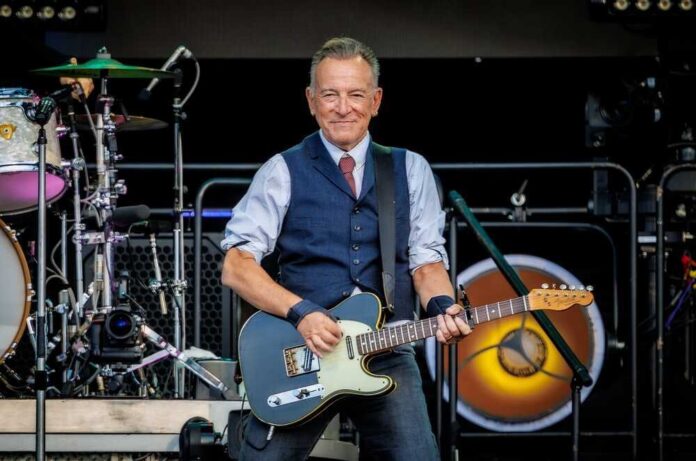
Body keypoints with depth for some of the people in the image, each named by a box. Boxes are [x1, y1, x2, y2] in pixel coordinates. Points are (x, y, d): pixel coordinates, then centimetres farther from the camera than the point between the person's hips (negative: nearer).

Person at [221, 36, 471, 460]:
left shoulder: (411, 171, 11)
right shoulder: (284, 172, 3)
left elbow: (426, 260, 9)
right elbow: (236, 265, -3)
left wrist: (441, 306, -12)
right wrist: (301, 312, -16)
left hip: (387, 355, 1)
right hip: (301, 351, -1)